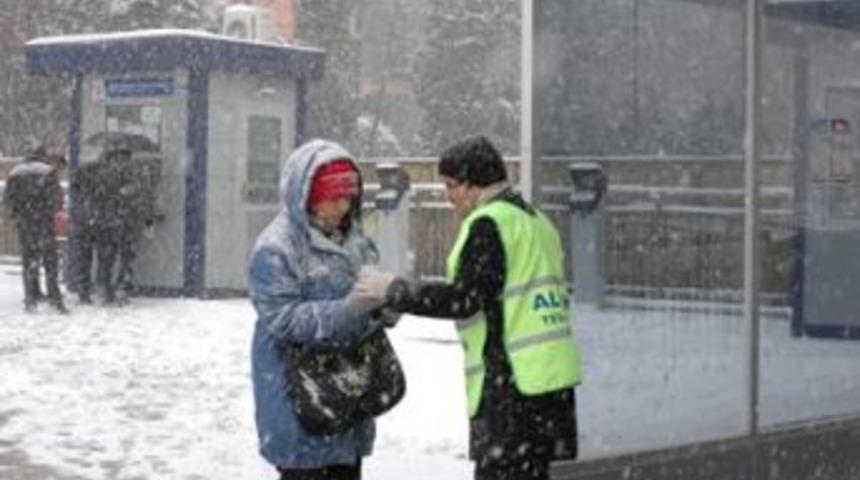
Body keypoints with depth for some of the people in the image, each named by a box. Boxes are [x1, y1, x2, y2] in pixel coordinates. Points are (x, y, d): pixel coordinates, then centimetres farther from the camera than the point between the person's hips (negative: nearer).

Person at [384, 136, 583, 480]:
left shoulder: (490, 223, -11)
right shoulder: (536, 220, 18)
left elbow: (463, 299, -17)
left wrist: (394, 291, -9)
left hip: (513, 382, -10)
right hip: (551, 378, 10)